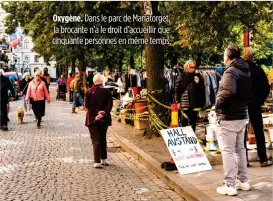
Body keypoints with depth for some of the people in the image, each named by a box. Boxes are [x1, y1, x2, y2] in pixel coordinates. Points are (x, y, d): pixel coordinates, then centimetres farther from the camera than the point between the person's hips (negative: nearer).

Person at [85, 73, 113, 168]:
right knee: (103, 138, 17)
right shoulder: (107, 91, -2)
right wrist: (104, 113, -15)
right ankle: (104, 159, 21)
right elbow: (110, 104, -10)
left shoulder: (89, 91, -4)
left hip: (93, 119, -1)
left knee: (95, 140, 2)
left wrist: (96, 114, -12)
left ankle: (97, 162, -5)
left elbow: (87, 105, -10)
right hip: (104, 118, 2)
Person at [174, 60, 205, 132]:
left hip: (195, 102, 3)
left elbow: (202, 89, 11)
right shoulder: (181, 77, 2)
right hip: (185, 102, -3)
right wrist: (178, 101, -5)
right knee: (185, 121, 3)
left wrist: (198, 83, -8)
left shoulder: (198, 76, 10)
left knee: (193, 121, 10)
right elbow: (177, 90, 0)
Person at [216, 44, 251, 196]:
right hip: (242, 115, 9)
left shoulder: (230, 71, -15)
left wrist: (218, 105, -16)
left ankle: (229, 186, 0)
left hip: (229, 117, -9)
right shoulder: (246, 71, 13)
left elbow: (229, 92, -30)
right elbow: (249, 93, 19)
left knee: (227, 150, -3)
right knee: (240, 149, 16)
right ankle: (243, 181, 24)